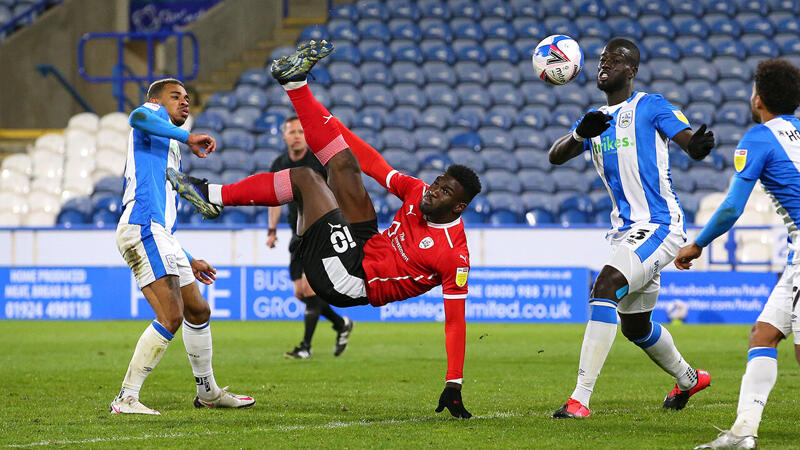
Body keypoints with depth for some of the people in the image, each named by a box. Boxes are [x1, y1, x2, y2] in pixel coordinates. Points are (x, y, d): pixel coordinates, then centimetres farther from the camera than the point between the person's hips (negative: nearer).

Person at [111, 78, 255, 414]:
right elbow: (138, 117, -22)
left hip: (161, 235, 10)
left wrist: (189, 261, 34)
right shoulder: (153, 115, 7)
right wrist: (189, 138, -21)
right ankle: (126, 398, -17)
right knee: (171, 316, -18)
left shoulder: (169, 149, 32)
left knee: (198, 311, 18)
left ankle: (207, 392, 33)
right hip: (142, 228, -10)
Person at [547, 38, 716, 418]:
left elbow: (690, 144, -14)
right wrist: (580, 134, -21)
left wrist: (699, 145, -40)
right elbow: (555, 157, 1)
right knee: (635, 326, 19)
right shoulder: (594, 118, 16)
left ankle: (580, 399, -32)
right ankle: (688, 379, 47)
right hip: (625, 230, 8)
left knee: (605, 286, -27)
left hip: (659, 226, -8)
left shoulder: (649, 106, -3)